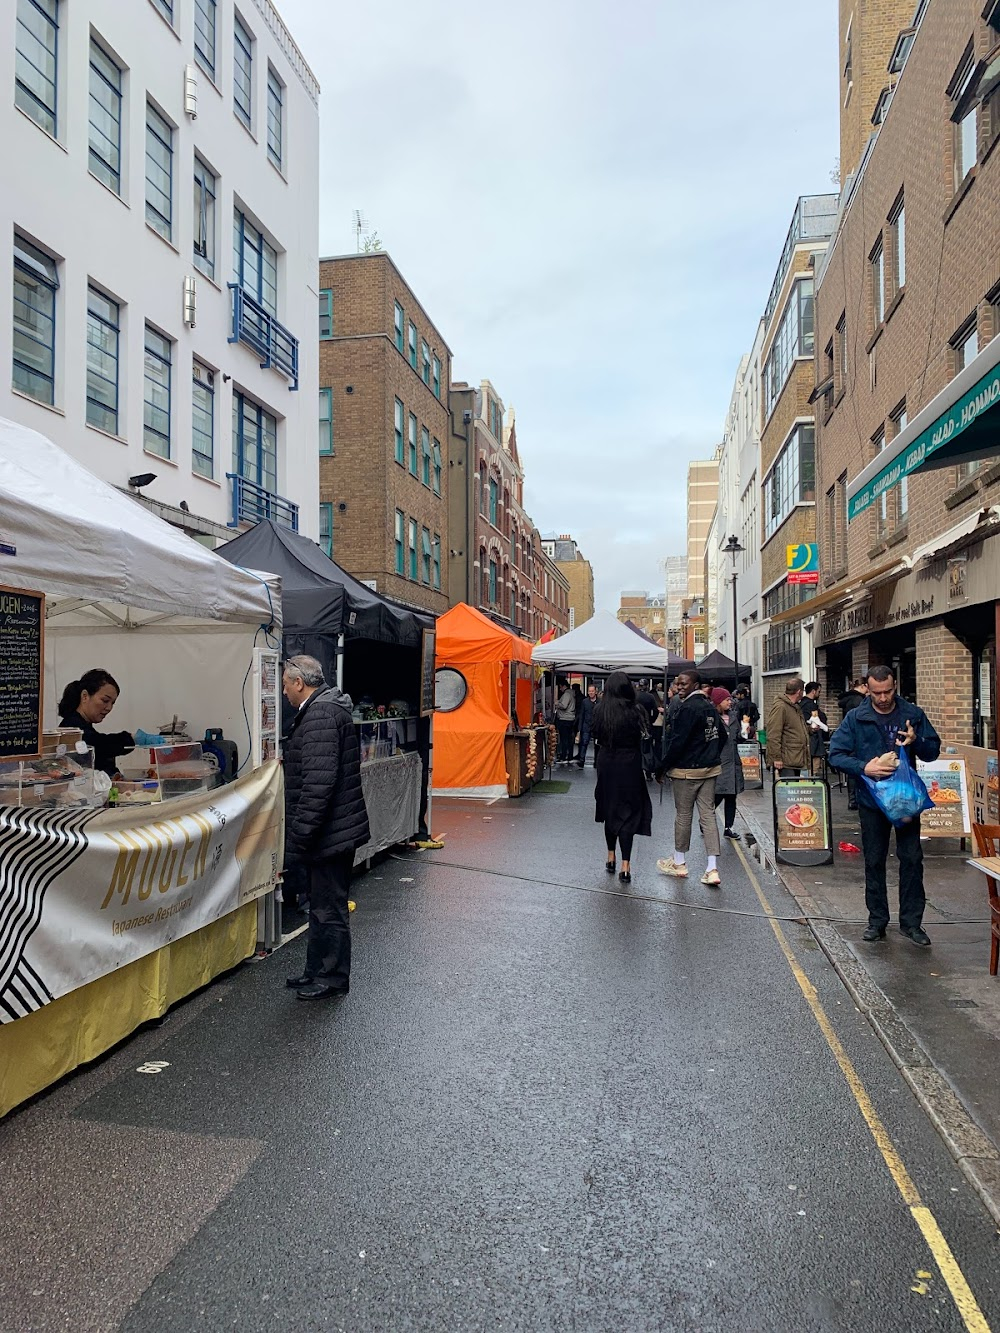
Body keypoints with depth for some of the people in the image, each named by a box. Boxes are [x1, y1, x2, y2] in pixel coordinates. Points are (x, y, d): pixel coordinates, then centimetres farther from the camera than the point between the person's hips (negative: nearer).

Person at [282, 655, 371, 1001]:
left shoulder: (320, 714, -21)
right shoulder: (326, 708, 14)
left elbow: (318, 782, -28)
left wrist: (299, 833, -24)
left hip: (330, 830, -11)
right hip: (334, 829, 11)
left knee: (329, 908, 3)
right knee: (323, 905, 20)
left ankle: (333, 979, 16)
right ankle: (317, 972, 33)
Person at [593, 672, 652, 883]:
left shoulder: (599, 710, -5)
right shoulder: (633, 711, -15)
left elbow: (597, 735, 4)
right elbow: (640, 738, -9)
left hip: (606, 764, 3)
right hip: (629, 765, -3)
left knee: (609, 808, 18)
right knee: (628, 812, 1)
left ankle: (611, 858, 28)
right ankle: (625, 866, -4)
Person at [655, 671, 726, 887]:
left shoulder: (688, 708, -17)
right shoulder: (710, 707, 9)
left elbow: (677, 742, -20)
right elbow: (721, 737, 19)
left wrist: (662, 767, -12)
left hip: (687, 770, -8)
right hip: (710, 769, 8)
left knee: (683, 815, 6)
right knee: (708, 815, 5)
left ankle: (679, 863, 20)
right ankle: (712, 869, 1)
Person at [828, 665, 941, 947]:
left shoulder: (913, 714, -1)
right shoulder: (855, 717, -5)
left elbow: (933, 751, 3)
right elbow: (836, 754, -7)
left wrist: (916, 741, -19)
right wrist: (864, 767, -24)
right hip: (871, 799, 0)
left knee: (912, 859, 3)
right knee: (874, 861, 8)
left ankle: (911, 921, 16)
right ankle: (877, 921, 20)